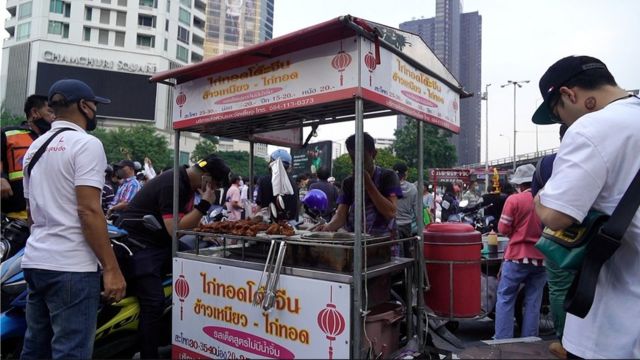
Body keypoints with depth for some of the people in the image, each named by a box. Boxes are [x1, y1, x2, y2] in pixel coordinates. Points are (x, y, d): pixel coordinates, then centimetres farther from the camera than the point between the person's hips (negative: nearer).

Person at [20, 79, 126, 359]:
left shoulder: (35, 147, 16)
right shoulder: (86, 144, -11)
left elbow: (31, 211, 22)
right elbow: (89, 211, -20)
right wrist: (111, 268, -18)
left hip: (34, 261, 9)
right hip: (71, 266, -9)